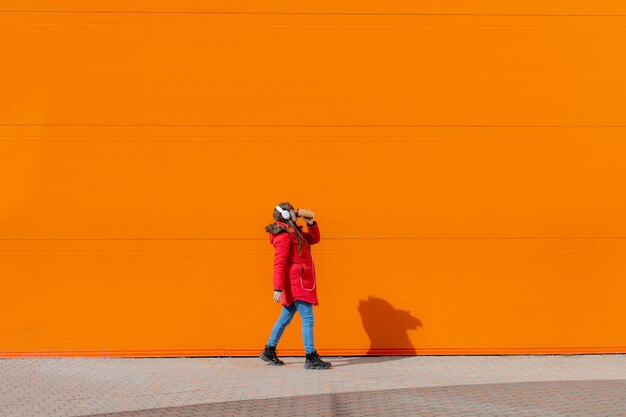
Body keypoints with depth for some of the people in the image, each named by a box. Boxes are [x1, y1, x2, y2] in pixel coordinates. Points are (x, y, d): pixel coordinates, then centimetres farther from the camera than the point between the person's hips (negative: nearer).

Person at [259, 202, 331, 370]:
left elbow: (314, 238, 27)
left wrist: (311, 223, 10)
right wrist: (278, 288, -24)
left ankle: (269, 351, 24)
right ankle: (311, 358, -9)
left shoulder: (293, 232, 17)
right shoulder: (284, 235, -13)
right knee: (308, 319, -10)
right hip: (296, 281, -10)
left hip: (296, 283, 10)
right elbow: (279, 263, -19)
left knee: (285, 317, 16)